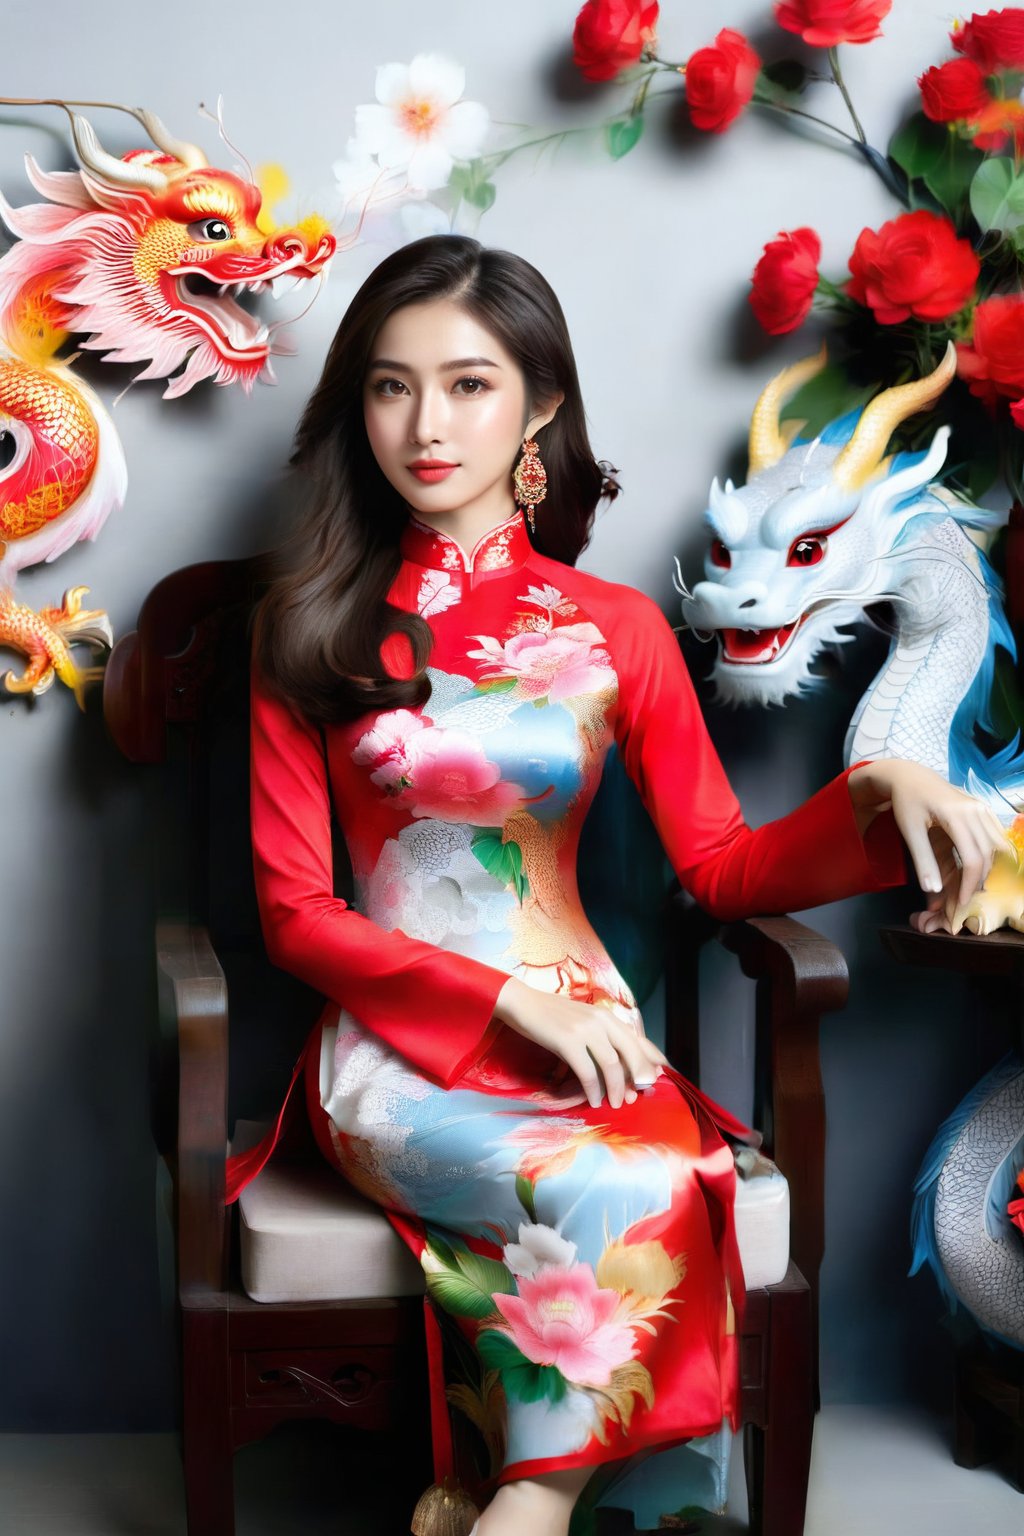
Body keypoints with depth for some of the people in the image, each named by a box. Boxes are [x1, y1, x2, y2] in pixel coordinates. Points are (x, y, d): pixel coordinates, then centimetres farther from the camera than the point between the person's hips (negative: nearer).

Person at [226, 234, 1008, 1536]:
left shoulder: (617, 632, 8)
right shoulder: (310, 633, 4)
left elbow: (721, 867, 8)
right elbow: (295, 913, 0)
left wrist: (881, 794, -11)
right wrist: (507, 1002, -12)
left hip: (580, 1031, 2)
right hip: (394, 1049, -2)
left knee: (663, 1200, -33)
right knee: (629, 1194, -31)